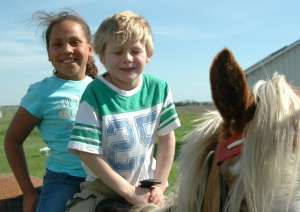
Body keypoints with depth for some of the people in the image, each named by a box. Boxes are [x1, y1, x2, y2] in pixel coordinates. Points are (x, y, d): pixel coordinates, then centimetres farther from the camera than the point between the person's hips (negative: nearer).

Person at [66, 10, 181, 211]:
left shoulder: (159, 88, -6)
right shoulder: (94, 94, -17)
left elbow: (167, 138, 1)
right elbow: (88, 151, -17)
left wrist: (160, 185, -3)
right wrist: (128, 191, -16)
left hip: (147, 184, 3)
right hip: (103, 186, -3)